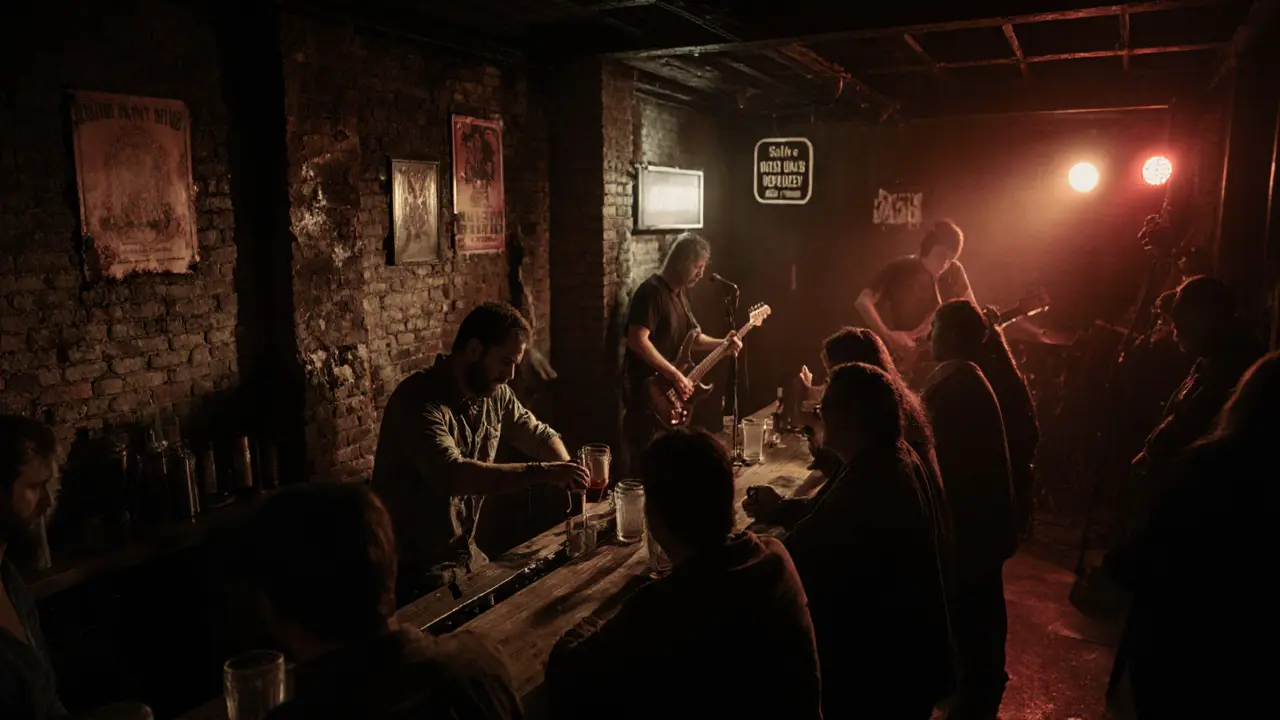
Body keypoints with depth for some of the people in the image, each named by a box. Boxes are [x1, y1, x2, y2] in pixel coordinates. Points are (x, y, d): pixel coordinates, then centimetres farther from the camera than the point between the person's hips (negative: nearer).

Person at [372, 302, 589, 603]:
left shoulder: (494, 393, 0)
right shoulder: (418, 400, -24)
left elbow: (540, 435, 14)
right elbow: (453, 476, -38)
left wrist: (566, 471, -7)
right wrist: (542, 472, -35)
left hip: (467, 554, 7)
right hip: (416, 568, -7)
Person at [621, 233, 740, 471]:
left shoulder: (681, 293, 13)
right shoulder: (651, 292, -17)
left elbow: (689, 337, 22)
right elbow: (637, 341, -25)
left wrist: (722, 343, 6)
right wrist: (674, 374, -24)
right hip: (647, 390, -10)